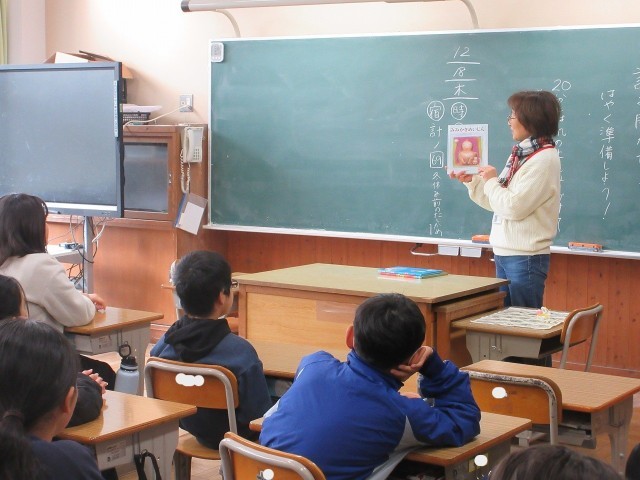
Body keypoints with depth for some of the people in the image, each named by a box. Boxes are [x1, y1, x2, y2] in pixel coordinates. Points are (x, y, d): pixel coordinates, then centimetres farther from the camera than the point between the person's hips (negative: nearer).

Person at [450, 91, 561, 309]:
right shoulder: (521, 154, 13)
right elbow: (498, 202, 17)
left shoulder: (545, 159, -16)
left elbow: (513, 207, -21)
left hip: (526, 258, -9)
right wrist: (471, 181, 8)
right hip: (503, 254, 9)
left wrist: (492, 181, -7)